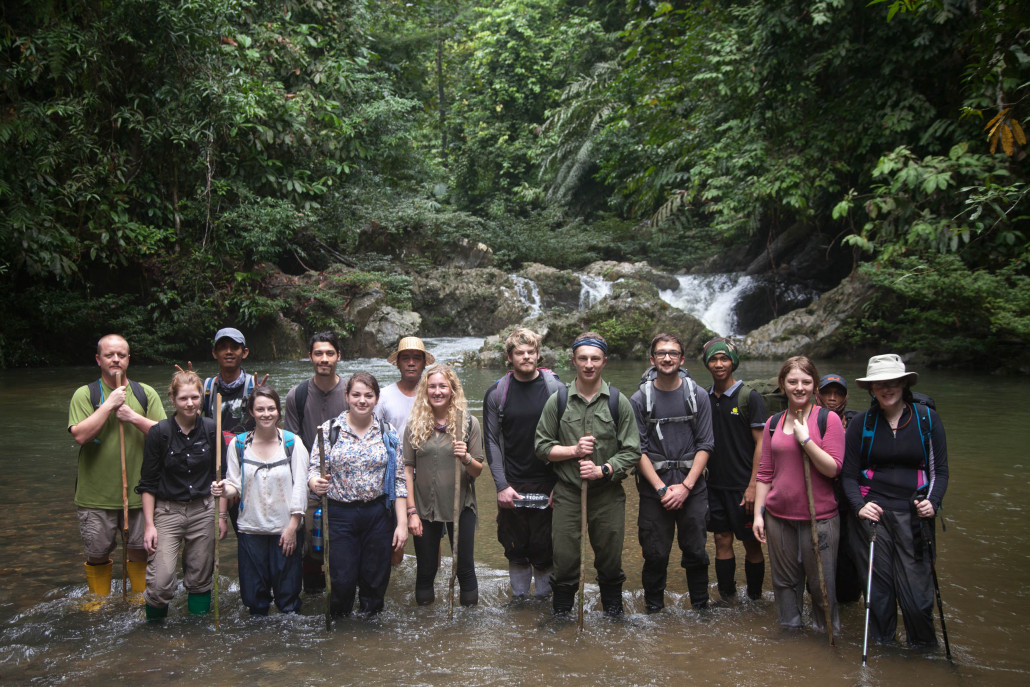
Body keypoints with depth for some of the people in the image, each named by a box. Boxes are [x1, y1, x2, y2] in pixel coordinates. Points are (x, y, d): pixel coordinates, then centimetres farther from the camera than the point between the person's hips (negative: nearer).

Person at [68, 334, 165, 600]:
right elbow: (80, 435, -16)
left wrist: (134, 417, -14)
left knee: (140, 550, 11)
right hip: (96, 495, -1)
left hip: (138, 492, 1)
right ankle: (99, 602, 32)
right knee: (97, 554, 11)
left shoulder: (146, 394, 5)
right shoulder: (85, 394, -1)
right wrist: (109, 405, -17)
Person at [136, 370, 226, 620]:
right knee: (161, 583, -10)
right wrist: (149, 524, -6)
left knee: (200, 579, 7)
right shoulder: (159, 433, -6)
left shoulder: (211, 429, 1)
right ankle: (154, 624, 18)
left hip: (203, 510, 2)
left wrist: (221, 515, 6)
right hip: (168, 512, -2)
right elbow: (148, 484, -2)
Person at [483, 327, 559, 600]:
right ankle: (518, 597, 27)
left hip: (548, 486, -1)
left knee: (545, 549, 4)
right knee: (516, 549, 9)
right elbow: (492, 442, 3)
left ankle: (544, 599, 22)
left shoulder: (555, 387, -1)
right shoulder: (496, 393, 2)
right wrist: (501, 485, -5)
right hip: (512, 487, 1)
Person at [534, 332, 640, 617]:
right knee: (564, 559, 4)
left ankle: (613, 609, 33)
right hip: (567, 494, 0)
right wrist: (573, 450, -11)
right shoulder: (558, 401, 1)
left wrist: (603, 470, -15)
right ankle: (561, 611, 25)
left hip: (608, 494, 0)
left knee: (610, 559, 11)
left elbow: (632, 452, -1)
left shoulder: (619, 402, 1)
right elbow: (542, 446, 4)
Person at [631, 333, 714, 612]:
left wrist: (685, 486, -9)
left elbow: (705, 445, 0)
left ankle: (701, 605, 28)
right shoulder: (640, 399, 0)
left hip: (692, 489, 1)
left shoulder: (698, 396, 2)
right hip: (653, 489, -1)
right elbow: (638, 450, -1)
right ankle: (653, 608, 23)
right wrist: (662, 488, -10)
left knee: (695, 552, 8)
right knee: (655, 554, 4)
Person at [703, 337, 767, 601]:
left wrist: (753, 485, -14)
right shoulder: (703, 398, 7)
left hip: (742, 486, -4)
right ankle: (727, 599, 19)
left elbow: (761, 443, -9)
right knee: (722, 540, 8)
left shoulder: (749, 397, -6)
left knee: (751, 543, 4)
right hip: (714, 485, 4)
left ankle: (754, 599, 18)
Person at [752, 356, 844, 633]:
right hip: (779, 516, 4)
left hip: (819, 517, -4)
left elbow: (833, 469, -12)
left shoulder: (828, 419, -5)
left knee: (821, 583, 4)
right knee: (784, 581, 14)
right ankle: (789, 630, 31)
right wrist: (758, 513, 7)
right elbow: (765, 473, 11)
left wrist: (805, 439, -18)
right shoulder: (773, 423, 8)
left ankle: (827, 634, 24)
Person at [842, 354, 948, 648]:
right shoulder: (861, 424, 5)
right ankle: (882, 647, 25)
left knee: (916, 590, -2)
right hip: (872, 513, 1)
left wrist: (932, 502, -8)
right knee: (878, 587, 5)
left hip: (913, 515, 0)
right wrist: (859, 505, -10)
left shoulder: (927, 419, 4)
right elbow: (849, 475, 7)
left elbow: (940, 470, 9)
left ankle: (925, 650, 22)